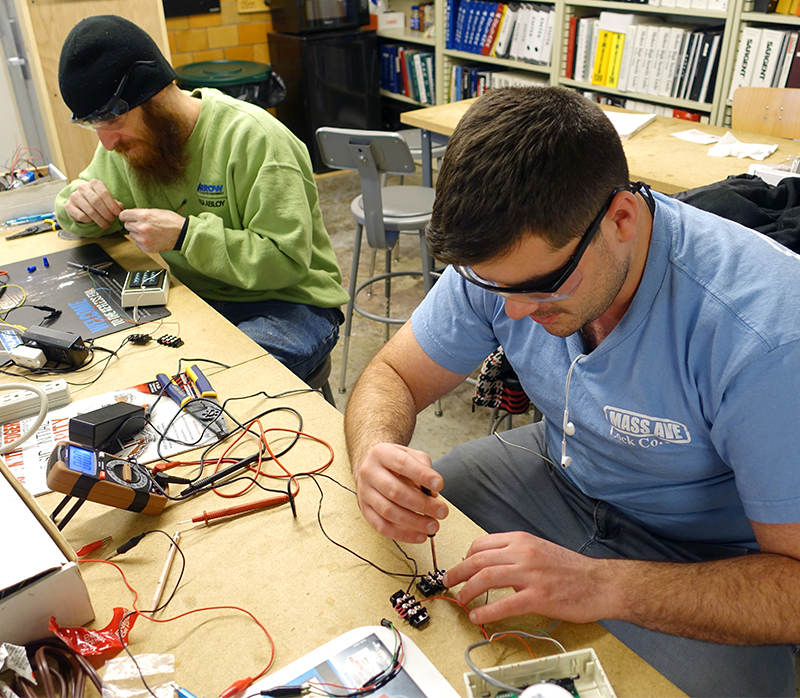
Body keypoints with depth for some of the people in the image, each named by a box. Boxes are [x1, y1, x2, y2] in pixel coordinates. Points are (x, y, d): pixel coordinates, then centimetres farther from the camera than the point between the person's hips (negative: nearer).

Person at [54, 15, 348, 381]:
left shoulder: (255, 139, -20)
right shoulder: (127, 140, 4)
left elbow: (287, 260, -23)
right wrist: (80, 205, -7)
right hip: (196, 297, 7)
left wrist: (185, 234, -29)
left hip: (287, 303, -6)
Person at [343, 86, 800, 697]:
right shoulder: (504, 256, -19)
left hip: (701, 558, -2)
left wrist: (603, 585, -40)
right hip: (559, 475, 3)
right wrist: (376, 449, -31)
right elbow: (392, 376, -9)